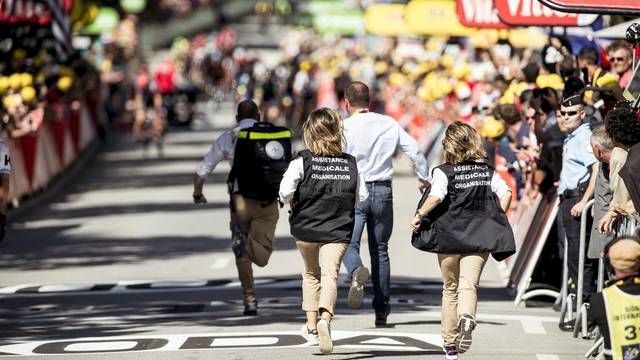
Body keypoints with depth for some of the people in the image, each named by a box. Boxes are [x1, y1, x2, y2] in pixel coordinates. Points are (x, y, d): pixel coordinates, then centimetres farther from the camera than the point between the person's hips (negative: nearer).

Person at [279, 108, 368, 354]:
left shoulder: (303, 161, -7)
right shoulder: (350, 163, 1)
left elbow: (285, 192, -15)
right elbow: (362, 196, 6)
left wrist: (294, 206, 5)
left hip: (306, 227, 0)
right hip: (338, 230, 0)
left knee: (311, 273, 21)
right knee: (330, 274, -7)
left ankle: (311, 325, 25)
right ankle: (325, 318, -34)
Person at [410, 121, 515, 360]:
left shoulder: (444, 172, -6)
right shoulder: (486, 170, 5)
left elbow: (435, 197, -21)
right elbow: (505, 192, -1)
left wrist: (418, 216, -9)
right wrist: (496, 220, 8)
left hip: (450, 237, -1)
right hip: (479, 237, 1)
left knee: (450, 289, 14)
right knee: (468, 285, -5)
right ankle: (467, 318, -39)